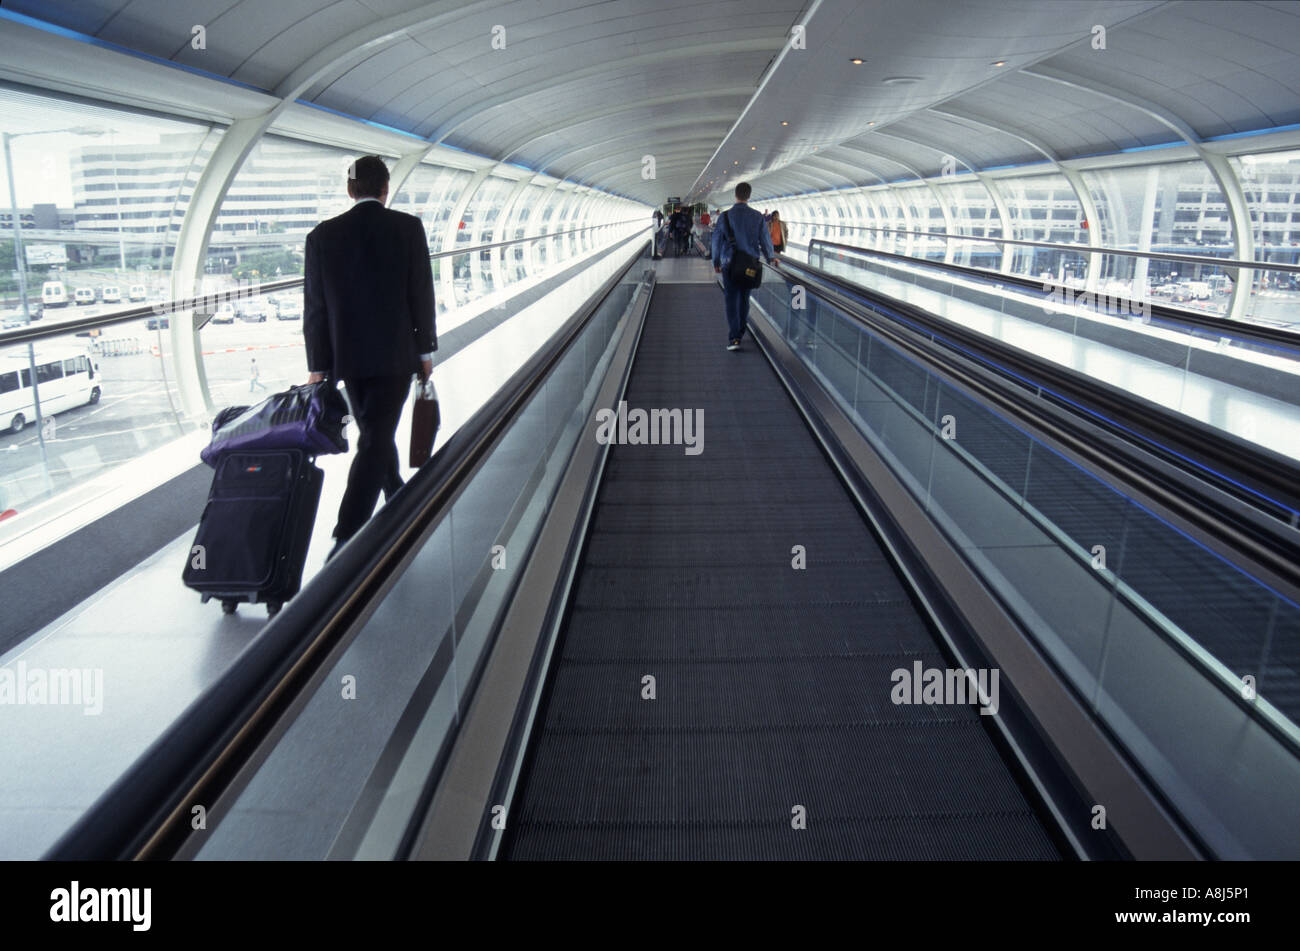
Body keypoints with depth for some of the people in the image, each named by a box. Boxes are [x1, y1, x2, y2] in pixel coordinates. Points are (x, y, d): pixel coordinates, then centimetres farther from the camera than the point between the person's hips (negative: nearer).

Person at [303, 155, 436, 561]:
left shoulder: (323, 235, 0)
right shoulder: (408, 227, -6)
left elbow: (315, 306, 0)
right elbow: (421, 294, -6)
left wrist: (318, 367, 4)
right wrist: (425, 349, 5)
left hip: (347, 357, 4)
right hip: (395, 353, -3)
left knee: (377, 433, 22)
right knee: (375, 442, -4)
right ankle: (345, 541, -12)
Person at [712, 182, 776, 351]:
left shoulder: (725, 216, -7)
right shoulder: (757, 217, -2)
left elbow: (717, 240, -1)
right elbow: (765, 239, 6)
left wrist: (716, 262, 12)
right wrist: (770, 257, 24)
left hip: (730, 263, -2)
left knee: (731, 299, -2)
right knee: (744, 299, 16)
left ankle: (734, 338, -13)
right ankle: (740, 334, 27)